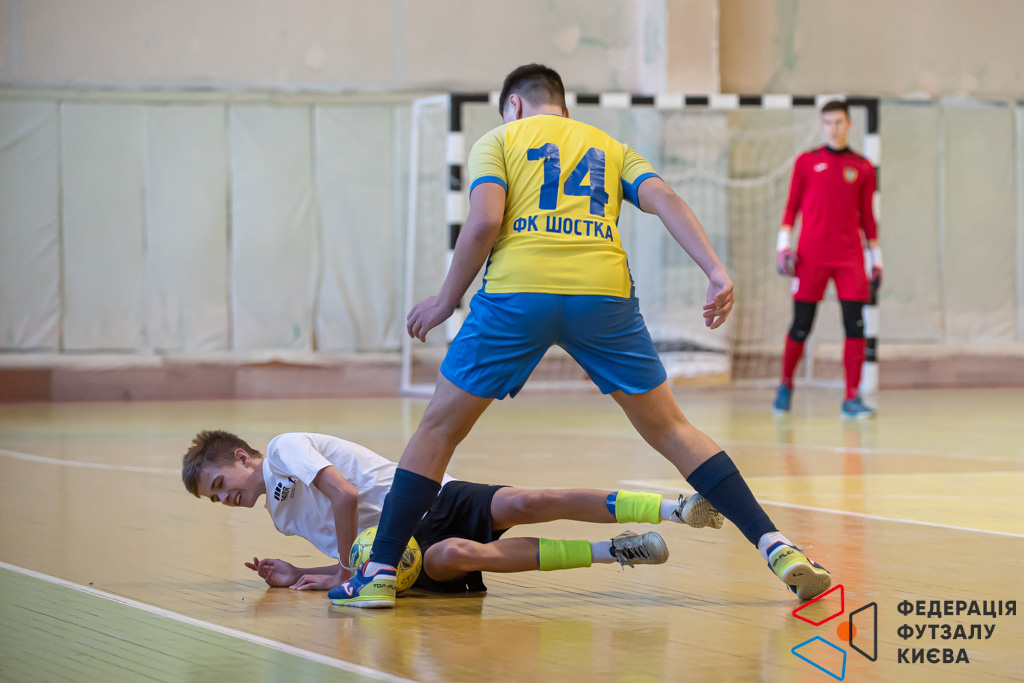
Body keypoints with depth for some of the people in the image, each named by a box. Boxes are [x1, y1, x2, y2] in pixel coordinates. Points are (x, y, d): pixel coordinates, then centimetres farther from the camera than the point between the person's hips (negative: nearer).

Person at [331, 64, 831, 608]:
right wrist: (716, 274, 0)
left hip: (517, 291, -2)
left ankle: (381, 572, 6)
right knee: (669, 430, 13)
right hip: (604, 292, 2)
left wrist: (446, 300, 10)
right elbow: (665, 201, 9)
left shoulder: (498, 141, 19)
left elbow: (484, 220, 0)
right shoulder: (609, 147, 28)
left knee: (438, 430, 12)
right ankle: (774, 546, 2)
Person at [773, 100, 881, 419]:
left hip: (849, 256, 1)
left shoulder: (862, 168, 9)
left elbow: (867, 217, 13)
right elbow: (792, 206, 9)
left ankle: (852, 399, -5)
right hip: (811, 257, -1)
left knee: (855, 324, -8)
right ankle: (785, 386, 25)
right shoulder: (806, 162, 7)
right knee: (801, 326, 2)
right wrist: (783, 245, -1)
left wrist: (876, 259, 11)